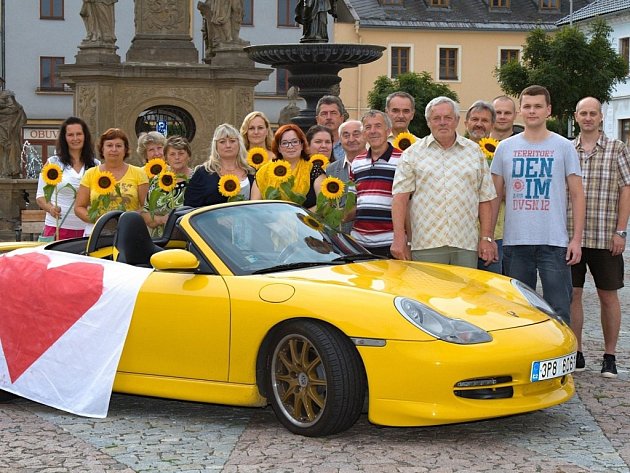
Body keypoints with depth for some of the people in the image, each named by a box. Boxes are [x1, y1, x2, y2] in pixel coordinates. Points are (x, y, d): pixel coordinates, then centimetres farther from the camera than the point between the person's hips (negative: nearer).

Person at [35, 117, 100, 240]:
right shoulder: (53, 163, 5)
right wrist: (50, 208, -13)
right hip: (57, 228, -1)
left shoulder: (96, 165, 10)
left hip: (86, 228, 2)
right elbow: (41, 196, 6)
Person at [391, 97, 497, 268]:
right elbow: (400, 197, 0)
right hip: (425, 246, -2)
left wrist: (486, 238, 5)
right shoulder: (413, 153, 7)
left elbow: (485, 198, 12)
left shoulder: (474, 151, 13)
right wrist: (399, 237, -9)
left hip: (466, 247, 2)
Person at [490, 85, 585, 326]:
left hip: (554, 242, -2)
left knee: (558, 310, -3)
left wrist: (577, 239, -4)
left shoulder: (564, 147, 5)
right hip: (514, 242, 2)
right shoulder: (505, 148, 9)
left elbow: (577, 195, 4)